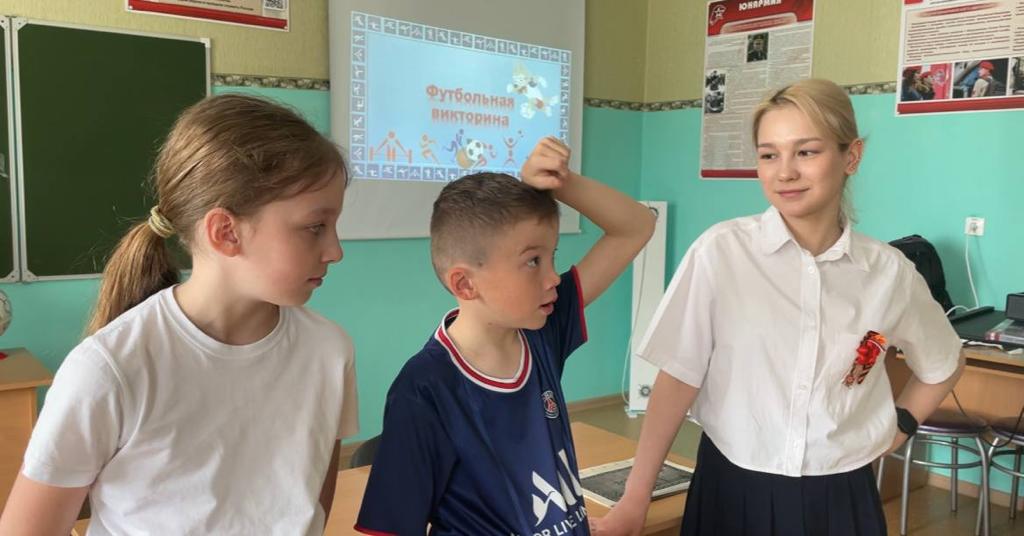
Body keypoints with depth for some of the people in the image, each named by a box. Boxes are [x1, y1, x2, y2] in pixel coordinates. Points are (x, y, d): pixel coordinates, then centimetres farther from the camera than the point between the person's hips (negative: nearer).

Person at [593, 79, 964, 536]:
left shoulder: (889, 271, -4)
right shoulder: (722, 250, -13)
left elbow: (943, 367, 16)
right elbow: (679, 376, -10)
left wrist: (898, 427, 3)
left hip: (839, 498, 3)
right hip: (734, 489, -2)